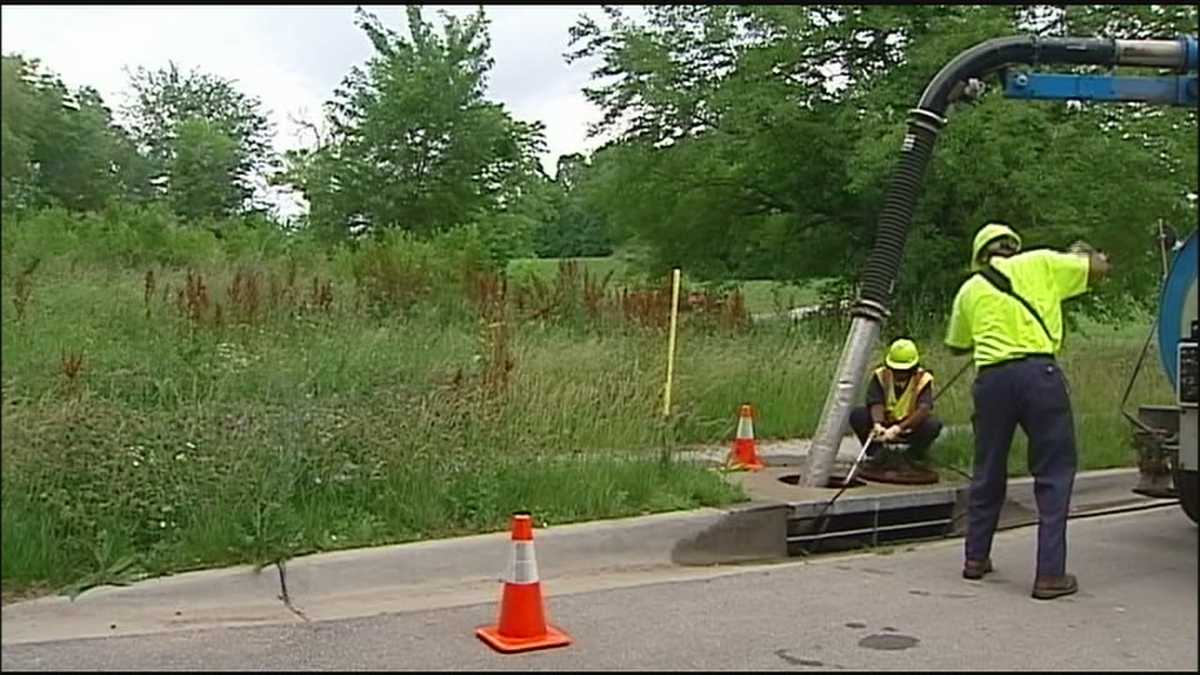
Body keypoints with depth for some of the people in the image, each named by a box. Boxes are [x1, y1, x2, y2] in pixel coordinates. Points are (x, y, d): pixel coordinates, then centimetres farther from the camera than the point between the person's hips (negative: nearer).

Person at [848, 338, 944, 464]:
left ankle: (914, 453, 0)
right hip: (885, 426, 1)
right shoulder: (881, 376, -11)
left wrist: (898, 428, -45)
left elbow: (924, 410, -31)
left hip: (910, 430, -1)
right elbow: (876, 404, -24)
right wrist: (878, 425, -46)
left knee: (934, 425, -32)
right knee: (856, 415, -25)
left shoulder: (923, 379, -17)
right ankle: (875, 451, 0)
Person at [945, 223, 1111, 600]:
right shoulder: (1040, 263, 9)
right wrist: (1083, 253, 35)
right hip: (1039, 374, -3)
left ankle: (975, 558, 27)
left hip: (991, 379, 3)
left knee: (988, 471, 17)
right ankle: (1050, 575, 1)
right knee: (1054, 474, 3)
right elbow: (1099, 269, 14)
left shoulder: (969, 290, 17)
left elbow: (956, 346, 27)